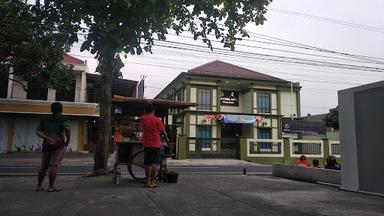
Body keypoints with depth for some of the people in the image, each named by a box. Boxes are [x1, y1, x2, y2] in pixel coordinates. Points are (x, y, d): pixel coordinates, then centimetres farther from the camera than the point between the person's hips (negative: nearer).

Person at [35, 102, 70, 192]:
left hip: (47, 145, 5)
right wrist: (68, 139, -8)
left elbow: (38, 132, 2)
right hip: (58, 145, -5)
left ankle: (39, 186, 17)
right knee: (54, 165, -8)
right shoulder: (62, 120, -3)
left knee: (44, 166, 13)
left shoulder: (45, 120, 13)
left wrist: (47, 138, -9)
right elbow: (67, 129, -22)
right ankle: (51, 186, -8)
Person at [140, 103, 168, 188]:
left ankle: (147, 181, 19)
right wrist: (166, 138, 14)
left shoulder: (142, 119, 2)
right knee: (154, 163, -2)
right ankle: (152, 182, -2)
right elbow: (163, 131, -2)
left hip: (146, 144, 4)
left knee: (147, 163, 12)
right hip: (156, 144, -4)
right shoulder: (157, 120, -8)